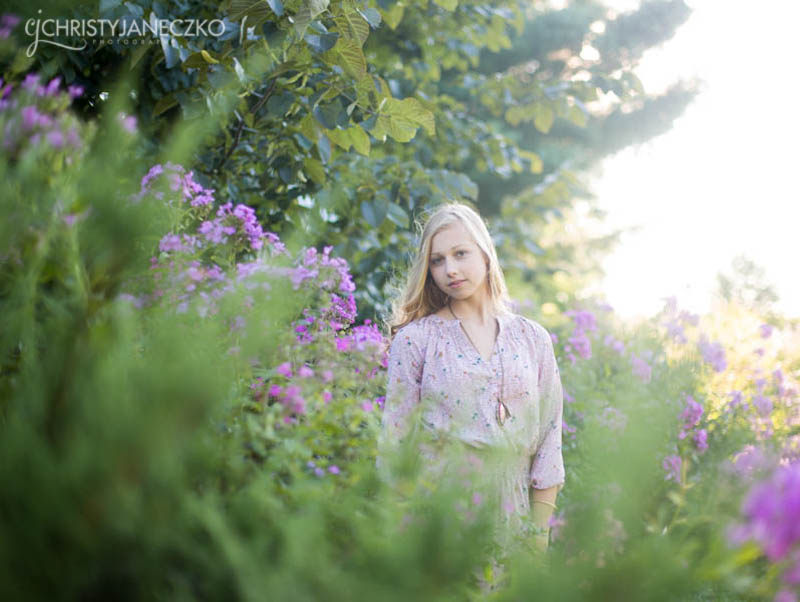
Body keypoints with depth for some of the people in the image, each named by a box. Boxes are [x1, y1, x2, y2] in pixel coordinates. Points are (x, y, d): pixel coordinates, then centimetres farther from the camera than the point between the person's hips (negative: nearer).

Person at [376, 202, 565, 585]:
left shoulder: (532, 338, 7)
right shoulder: (415, 339, 0)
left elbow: (549, 433, 6)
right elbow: (395, 438, -1)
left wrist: (540, 531, 1)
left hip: (511, 521, 2)